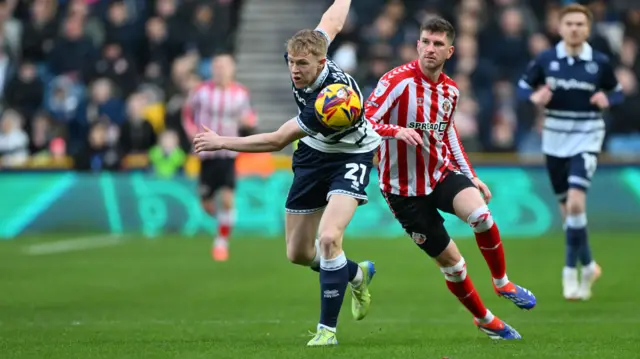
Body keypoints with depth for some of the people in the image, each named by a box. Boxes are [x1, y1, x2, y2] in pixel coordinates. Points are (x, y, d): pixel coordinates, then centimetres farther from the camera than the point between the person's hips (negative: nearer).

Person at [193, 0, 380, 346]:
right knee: (298, 253, 9)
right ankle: (357, 274, 38)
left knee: (329, 238, -28)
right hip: (313, 153, 7)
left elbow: (277, 141, -30)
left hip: (349, 157, -7)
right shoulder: (303, 53, -20)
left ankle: (327, 328, -17)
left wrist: (221, 142, -22)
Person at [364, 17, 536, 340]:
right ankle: (484, 319, 24)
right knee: (450, 260, 0)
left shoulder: (450, 90, 4)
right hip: (406, 189, -4)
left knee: (481, 215, -27)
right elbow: (364, 121, -23)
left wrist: (471, 176, 19)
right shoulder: (398, 81, -16)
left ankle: (502, 282, -4)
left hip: (442, 173, 4)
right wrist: (397, 131, -41)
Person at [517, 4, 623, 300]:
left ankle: (571, 270, -9)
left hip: (586, 139, -3)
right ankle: (587, 265, 29)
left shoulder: (600, 62, -5)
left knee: (576, 203, -20)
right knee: (567, 208, 10)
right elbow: (523, 86, 5)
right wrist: (534, 96, -17)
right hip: (555, 139, 3)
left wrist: (607, 99, -15)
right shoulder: (545, 60, -3)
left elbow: (617, 91, 7)